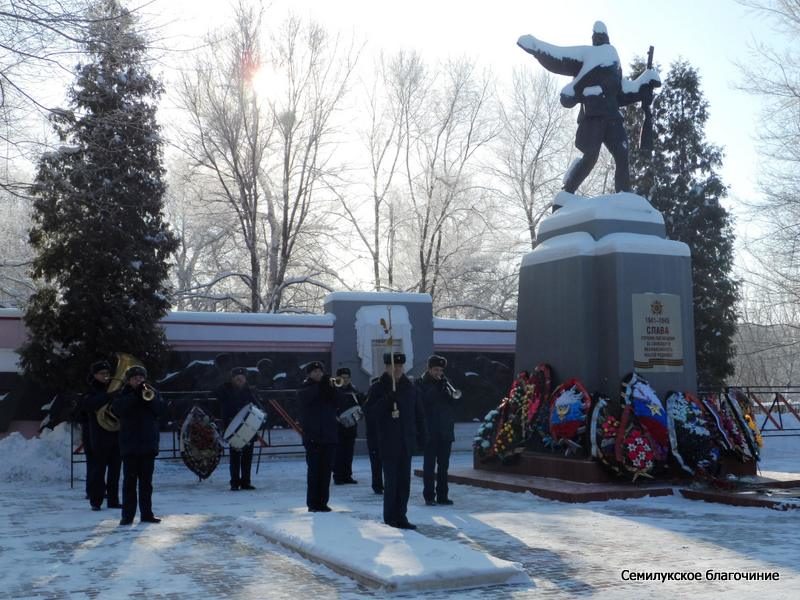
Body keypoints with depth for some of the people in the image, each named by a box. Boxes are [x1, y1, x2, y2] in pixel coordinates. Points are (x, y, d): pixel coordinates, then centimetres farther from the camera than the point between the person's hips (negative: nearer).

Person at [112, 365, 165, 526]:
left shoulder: (152, 393, 10)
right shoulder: (123, 395, 5)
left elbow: (160, 410, -3)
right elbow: (116, 409, -14)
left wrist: (150, 398, -17)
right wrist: (135, 395, -18)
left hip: (148, 443, 2)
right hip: (129, 444, -2)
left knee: (146, 481, 7)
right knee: (129, 480, -2)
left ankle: (147, 514, 13)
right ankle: (127, 515, 2)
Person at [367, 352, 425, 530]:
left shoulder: (410, 387, 10)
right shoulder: (378, 388, -3)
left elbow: (417, 413, 12)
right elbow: (372, 411, -13)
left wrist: (421, 435, 7)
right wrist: (388, 399, -26)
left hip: (406, 441, 4)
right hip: (388, 441, -4)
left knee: (404, 480, 6)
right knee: (391, 480, -2)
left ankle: (400, 516, 13)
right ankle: (390, 516, 9)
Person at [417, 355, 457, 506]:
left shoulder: (444, 383, 13)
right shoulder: (422, 384, 0)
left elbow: (453, 403, 7)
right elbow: (425, 401, -13)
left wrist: (446, 390, -10)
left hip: (445, 430, 5)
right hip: (430, 431, -5)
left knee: (444, 465, 7)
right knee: (429, 464, -1)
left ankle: (442, 495, 13)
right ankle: (429, 496, 3)